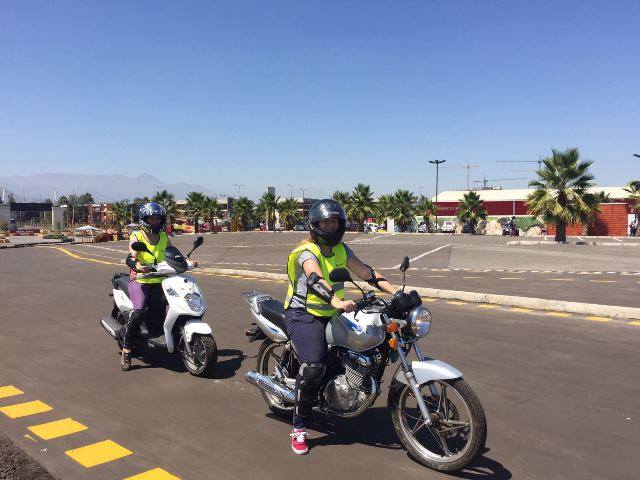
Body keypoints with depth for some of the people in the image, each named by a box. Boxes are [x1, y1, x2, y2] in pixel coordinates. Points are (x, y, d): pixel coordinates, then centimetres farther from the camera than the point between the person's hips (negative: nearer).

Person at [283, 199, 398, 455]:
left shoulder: (341, 250, 9)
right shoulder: (306, 251, -14)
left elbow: (367, 272, 2)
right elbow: (315, 280, -34)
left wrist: (397, 292, -11)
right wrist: (337, 301, -52)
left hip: (331, 314, 8)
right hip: (303, 315, -8)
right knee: (313, 366, -26)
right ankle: (299, 427, -10)